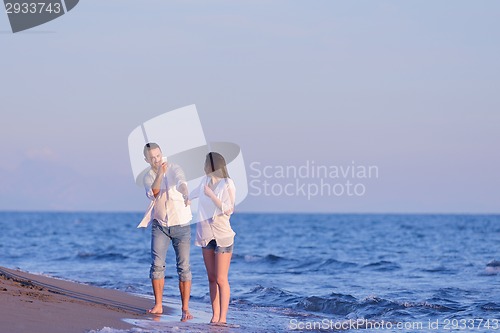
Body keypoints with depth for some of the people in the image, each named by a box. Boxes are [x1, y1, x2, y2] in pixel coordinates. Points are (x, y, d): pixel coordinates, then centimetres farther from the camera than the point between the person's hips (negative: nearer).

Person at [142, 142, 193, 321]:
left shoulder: (174, 169, -7)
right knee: (157, 265, -5)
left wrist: (185, 194, -52)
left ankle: (185, 309, -3)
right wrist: (160, 174, -32)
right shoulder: (148, 177, 2)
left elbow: (181, 182, -30)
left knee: (184, 267, -4)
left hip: (181, 225, -2)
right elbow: (152, 194, -19)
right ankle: (158, 305, 5)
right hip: (160, 225, 3)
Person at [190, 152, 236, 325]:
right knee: (212, 278, 5)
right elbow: (192, 194, 28)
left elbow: (229, 210, -15)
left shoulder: (227, 184, -9)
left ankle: (222, 318, -7)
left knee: (221, 279, -8)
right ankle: (215, 315, 8)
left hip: (222, 236, -6)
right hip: (206, 234, 6)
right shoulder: (205, 181, 8)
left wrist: (211, 195, -17)